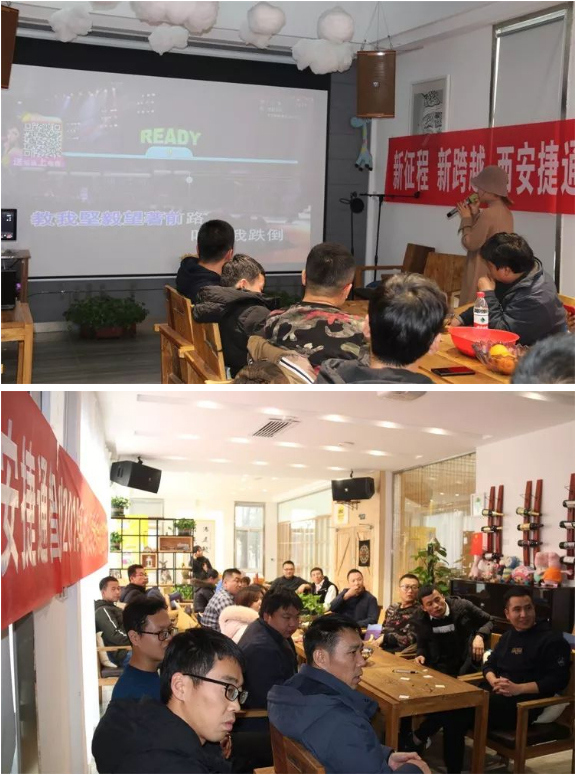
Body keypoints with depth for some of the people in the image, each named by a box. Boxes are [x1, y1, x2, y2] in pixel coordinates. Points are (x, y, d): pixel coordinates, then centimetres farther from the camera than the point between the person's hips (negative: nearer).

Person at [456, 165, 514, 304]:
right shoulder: (505, 212, 9)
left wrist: (466, 219, -4)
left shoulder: (488, 214, -20)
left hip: (484, 273, -9)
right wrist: (475, 214, 9)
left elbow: (470, 243, -15)